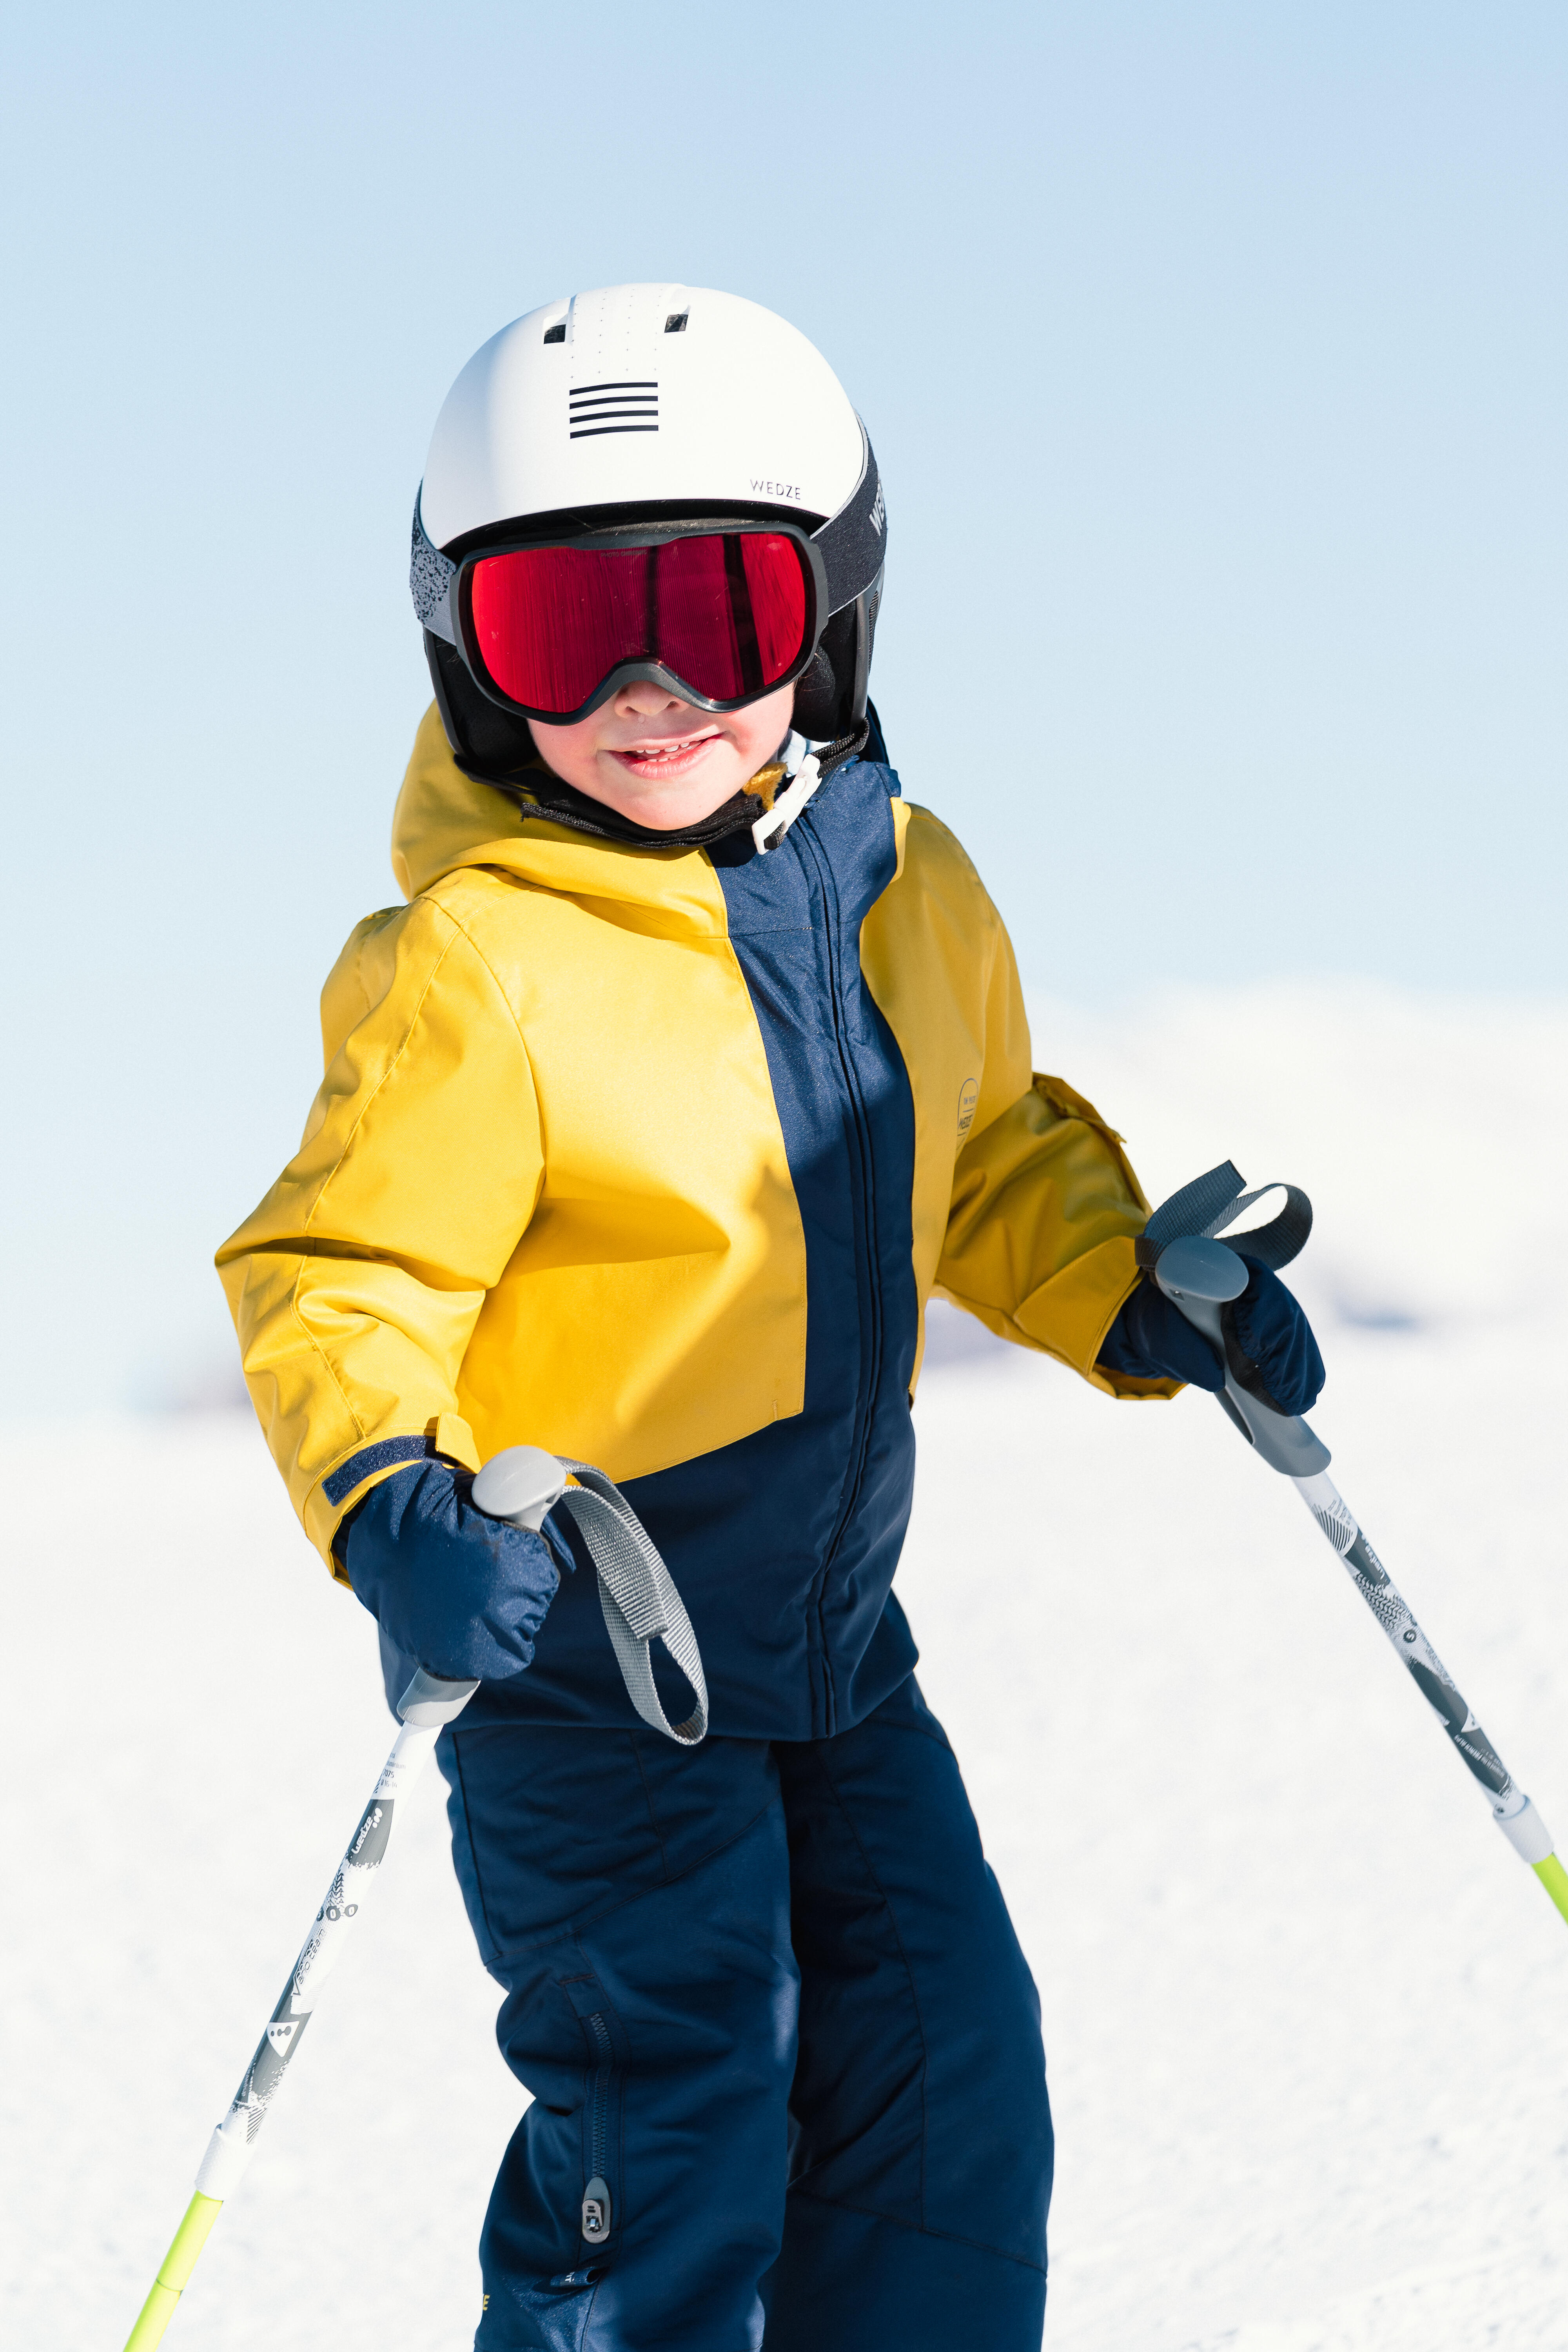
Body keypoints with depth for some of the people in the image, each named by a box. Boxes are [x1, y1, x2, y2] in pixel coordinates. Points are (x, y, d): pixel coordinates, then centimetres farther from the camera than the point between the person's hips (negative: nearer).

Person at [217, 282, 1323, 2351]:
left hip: (832, 1633, 7)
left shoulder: (907, 890, 1)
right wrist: (382, 1496, -34)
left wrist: (1135, 1298, 2)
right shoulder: (479, 968, -20)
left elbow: (989, 1162, 17)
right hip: (572, 1653, -6)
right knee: (668, 2130, -7)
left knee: (949, 2067, 8)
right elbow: (339, 1276, -17)